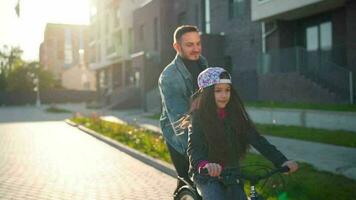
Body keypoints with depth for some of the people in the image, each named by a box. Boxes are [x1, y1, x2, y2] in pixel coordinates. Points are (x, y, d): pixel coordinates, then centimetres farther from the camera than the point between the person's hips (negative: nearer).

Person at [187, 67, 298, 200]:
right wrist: (204, 164, -48)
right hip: (208, 175, -4)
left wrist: (281, 161, -21)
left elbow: (255, 138, -8)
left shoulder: (236, 114, 0)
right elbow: (194, 148, -24)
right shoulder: (198, 117, -12)